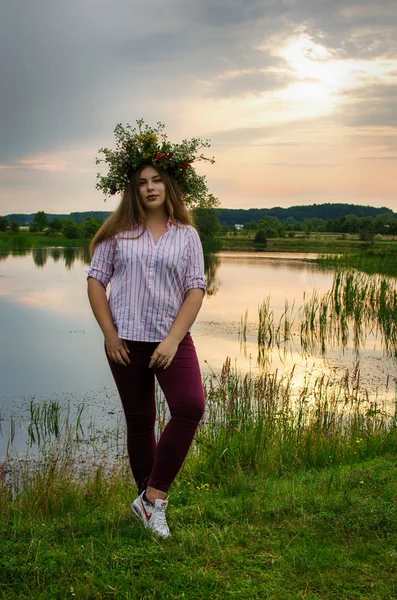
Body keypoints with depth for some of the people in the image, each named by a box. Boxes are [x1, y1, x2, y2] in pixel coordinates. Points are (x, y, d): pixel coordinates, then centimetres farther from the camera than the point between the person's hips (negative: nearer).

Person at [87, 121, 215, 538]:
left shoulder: (186, 235, 3)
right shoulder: (118, 232, 3)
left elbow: (195, 290, -2)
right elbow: (95, 280, 3)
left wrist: (173, 340, -12)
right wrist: (109, 335, -5)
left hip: (172, 339, 0)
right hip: (126, 341, 0)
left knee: (191, 407, -19)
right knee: (139, 421, 8)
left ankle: (152, 497, -8)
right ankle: (150, 500, 23)